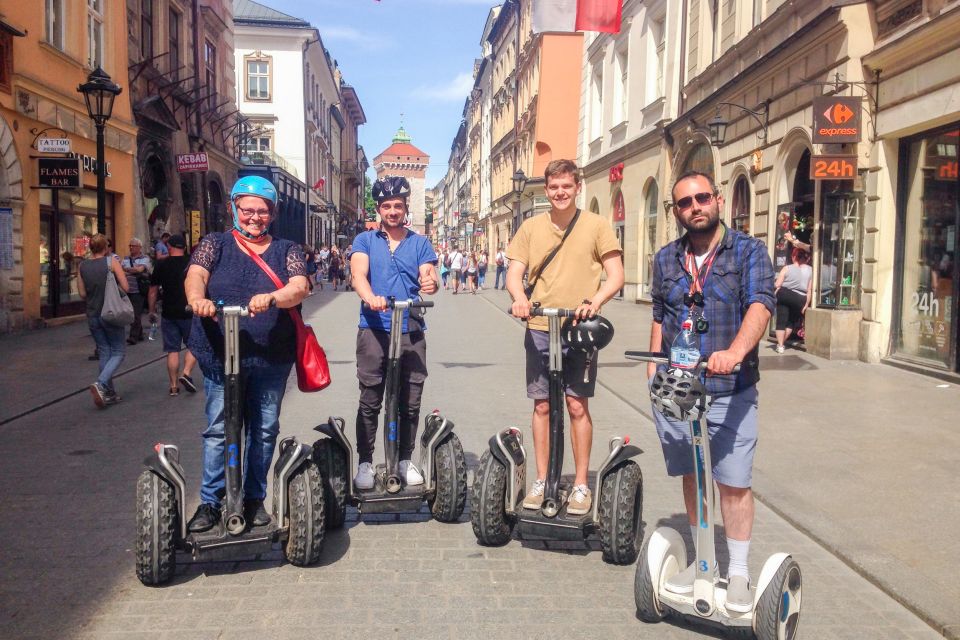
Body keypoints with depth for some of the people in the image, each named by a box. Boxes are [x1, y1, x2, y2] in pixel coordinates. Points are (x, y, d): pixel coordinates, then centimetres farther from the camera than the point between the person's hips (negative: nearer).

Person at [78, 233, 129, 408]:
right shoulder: (111, 262, -8)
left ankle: (109, 393, 13)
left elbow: (82, 293, 4)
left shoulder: (83, 266, 3)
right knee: (118, 351, 5)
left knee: (104, 353, 12)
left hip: (92, 315, 4)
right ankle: (100, 384, -16)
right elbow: (125, 287, -11)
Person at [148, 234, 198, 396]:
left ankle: (174, 386, 7)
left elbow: (153, 292, 5)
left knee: (172, 350, 6)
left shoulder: (161, 265, 2)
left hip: (169, 314, 1)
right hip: (189, 313, -1)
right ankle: (186, 373, -7)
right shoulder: (192, 263, -1)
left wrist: (152, 311, 16)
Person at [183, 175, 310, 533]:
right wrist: (198, 298, -33)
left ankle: (254, 499, 24)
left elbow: (300, 287, -9)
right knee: (218, 429, 3)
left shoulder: (287, 251, 9)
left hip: (272, 358, 1)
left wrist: (271, 298, -31)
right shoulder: (215, 244, 9)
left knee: (264, 429, 10)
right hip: (220, 355, -1)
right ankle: (210, 502, 15)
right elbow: (195, 275, -10)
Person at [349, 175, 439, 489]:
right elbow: (358, 276, -8)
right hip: (374, 329, -1)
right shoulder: (365, 240, 8)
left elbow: (429, 275, -3)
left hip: (411, 331, 2)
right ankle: (365, 462, 12)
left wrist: (431, 283, -29)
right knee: (370, 401, 1)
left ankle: (405, 460, 20)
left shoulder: (420, 243, 11)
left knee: (410, 401, 6)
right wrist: (371, 298, -30)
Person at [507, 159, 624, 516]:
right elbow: (514, 272, 4)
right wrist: (519, 297, -18)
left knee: (577, 406, 1)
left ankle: (581, 485, 13)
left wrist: (594, 302, -22)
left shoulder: (596, 226, 0)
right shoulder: (531, 227, 8)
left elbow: (616, 276, -3)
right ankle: (541, 481, 19)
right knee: (542, 406, 8)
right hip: (539, 329, 2)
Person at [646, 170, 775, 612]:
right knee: (692, 477, 15)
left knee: (734, 483, 2)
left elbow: (760, 305, -18)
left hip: (730, 390, -4)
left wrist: (735, 352, -35)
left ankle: (738, 572, 19)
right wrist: (654, 364, 12)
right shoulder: (666, 259, 11)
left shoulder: (748, 252, -3)